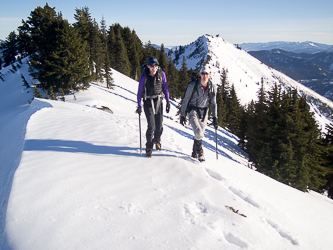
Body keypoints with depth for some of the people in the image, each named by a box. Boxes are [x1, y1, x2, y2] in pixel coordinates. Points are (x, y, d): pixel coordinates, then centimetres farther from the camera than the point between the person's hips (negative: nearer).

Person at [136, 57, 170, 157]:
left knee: (159, 125, 4)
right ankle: (149, 147, 9)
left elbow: (165, 88, 6)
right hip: (148, 102, -2)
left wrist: (168, 101, 3)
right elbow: (140, 91, -3)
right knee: (151, 126, -11)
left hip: (159, 101, 3)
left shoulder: (161, 74, -5)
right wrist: (139, 105, -6)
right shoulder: (144, 76, -11)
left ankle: (157, 140, 36)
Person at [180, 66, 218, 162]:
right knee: (198, 133, -20)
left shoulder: (213, 87, -2)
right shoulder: (193, 85, -12)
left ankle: (194, 154, 29)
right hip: (193, 111, -4)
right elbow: (185, 100, -4)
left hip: (204, 113, 4)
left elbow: (213, 103, 8)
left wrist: (215, 117, 1)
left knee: (200, 135, 9)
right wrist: (183, 115, -4)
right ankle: (200, 153, 0)